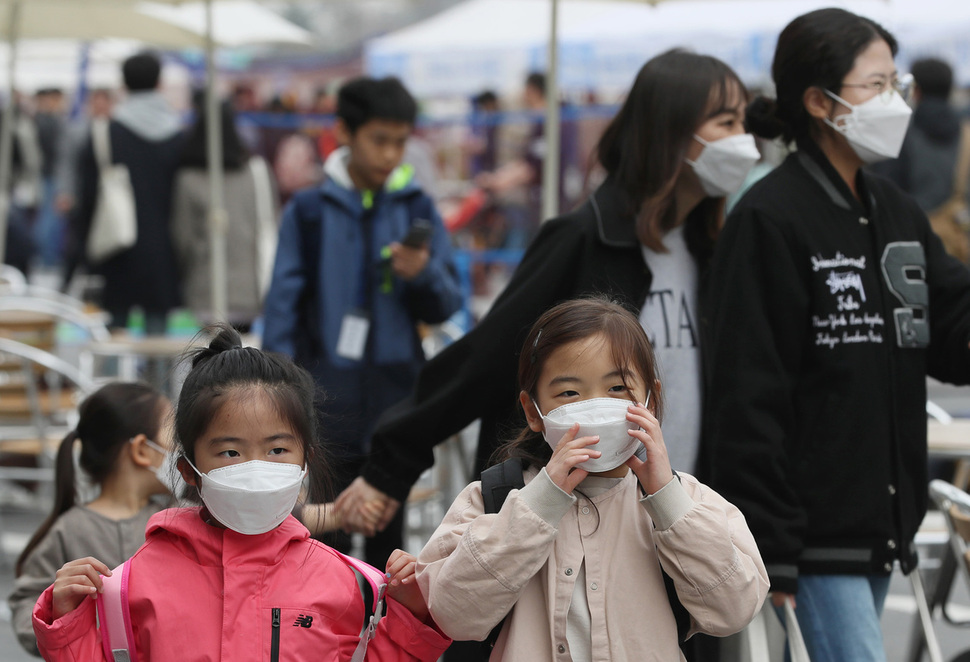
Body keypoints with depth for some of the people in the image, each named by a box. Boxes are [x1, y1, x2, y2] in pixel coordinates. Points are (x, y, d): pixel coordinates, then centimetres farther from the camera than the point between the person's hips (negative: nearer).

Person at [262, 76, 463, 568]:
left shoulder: (416, 210, 6)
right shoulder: (310, 211, 2)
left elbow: (446, 307, 5)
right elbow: (284, 306, 2)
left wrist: (423, 274, -16)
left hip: (397, 395, 2)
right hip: (328, 397, -2)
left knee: (388, 529, 8)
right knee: (329, 532, -2)